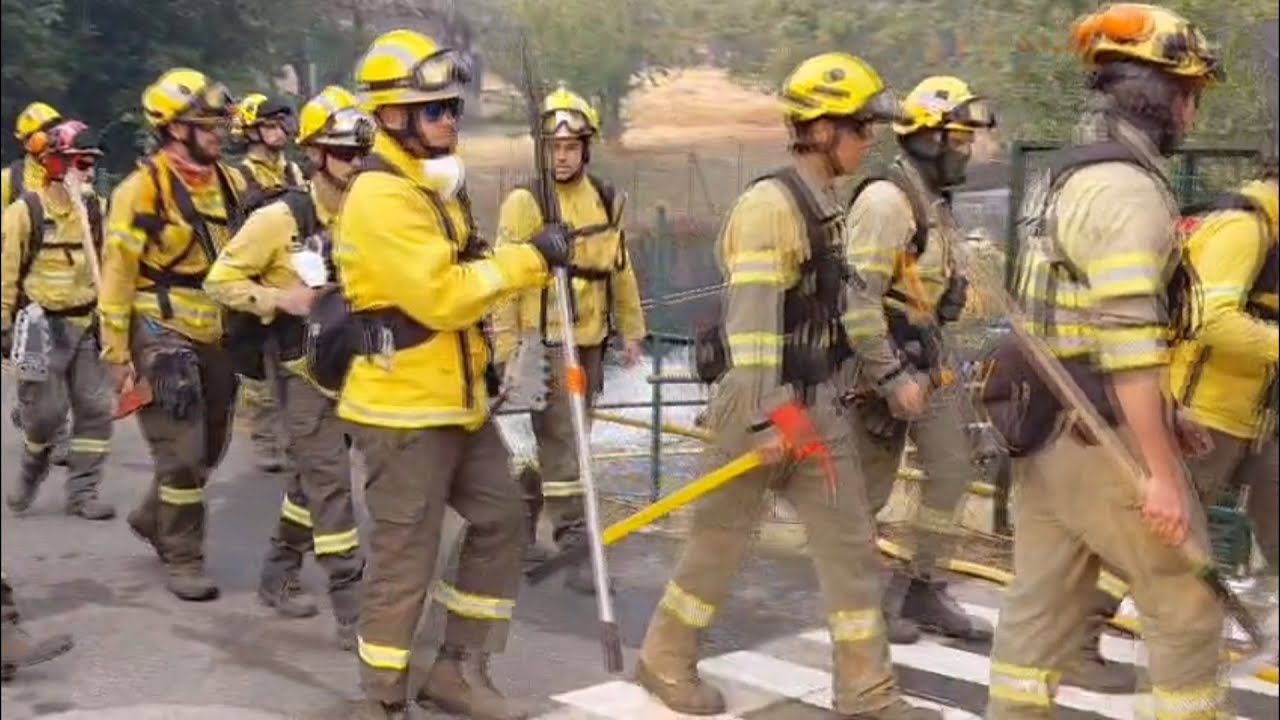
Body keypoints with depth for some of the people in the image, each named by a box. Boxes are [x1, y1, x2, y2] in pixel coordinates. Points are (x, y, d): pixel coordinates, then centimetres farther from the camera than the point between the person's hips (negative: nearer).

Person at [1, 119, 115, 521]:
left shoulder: (94, 208, 7)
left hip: (87, 324, 5)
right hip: (43, 325, -5)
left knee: (96, 408, 1)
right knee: (46, 411, -4)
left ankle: (82, 493, 11)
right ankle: (32, 470, 27)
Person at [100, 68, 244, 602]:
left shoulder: (229, 183, 7)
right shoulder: (141, 189, -12)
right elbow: (117, 276, -11)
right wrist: (116, 353, -11)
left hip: (217, 335, 7)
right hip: (163, 335, -7)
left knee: (209, 448, 16)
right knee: (182, 452, -6)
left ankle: (153, 518, 39)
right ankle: (183, 560, 8)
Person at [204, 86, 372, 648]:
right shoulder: (280, 219, -13)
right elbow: (221, 281, -8)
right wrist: (280, 299, -20)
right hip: (306, 372, -6)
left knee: (313, 479, 17)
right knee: (331, 486, -10)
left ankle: (278, 576, 35)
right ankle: (352, 613, -9)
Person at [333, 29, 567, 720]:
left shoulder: (433, 183, 14)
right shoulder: (380, 196, -18)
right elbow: (440, 296, -25)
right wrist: (528, 259, -19)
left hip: (457, 400, 10)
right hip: (402, 409, -10)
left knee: (501, 520, 14)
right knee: (404, 559, -1)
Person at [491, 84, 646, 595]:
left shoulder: (606, 200, 8)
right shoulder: (524, 203, -10)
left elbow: (619, 269, 16)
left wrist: (631, 329, 17)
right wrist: (507, 351, -14)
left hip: (590, 342, 6)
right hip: (544, 342, -6)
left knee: (560, 442, 14)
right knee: (561, 447, -5)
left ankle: (518, 530, 29)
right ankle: (575, 549, 0)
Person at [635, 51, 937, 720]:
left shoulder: (826, 205, 12)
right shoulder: (770, 205, -17)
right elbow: (752, 316, -23)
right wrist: (765, 416, -26)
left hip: (818, 401, 9)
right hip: (761, 402, -9)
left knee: (850, 544, 8)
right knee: (719, 540, 5)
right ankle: (664, 661, 24)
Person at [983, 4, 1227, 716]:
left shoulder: (1070, 175, 15)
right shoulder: (1125, 186, -17)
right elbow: (1128, 343, -23)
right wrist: (1162, 472, -22)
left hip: (1052, 427, 9)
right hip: (1104, 434, -9)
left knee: (1045, 601, 12)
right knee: (1189, 602, 4)